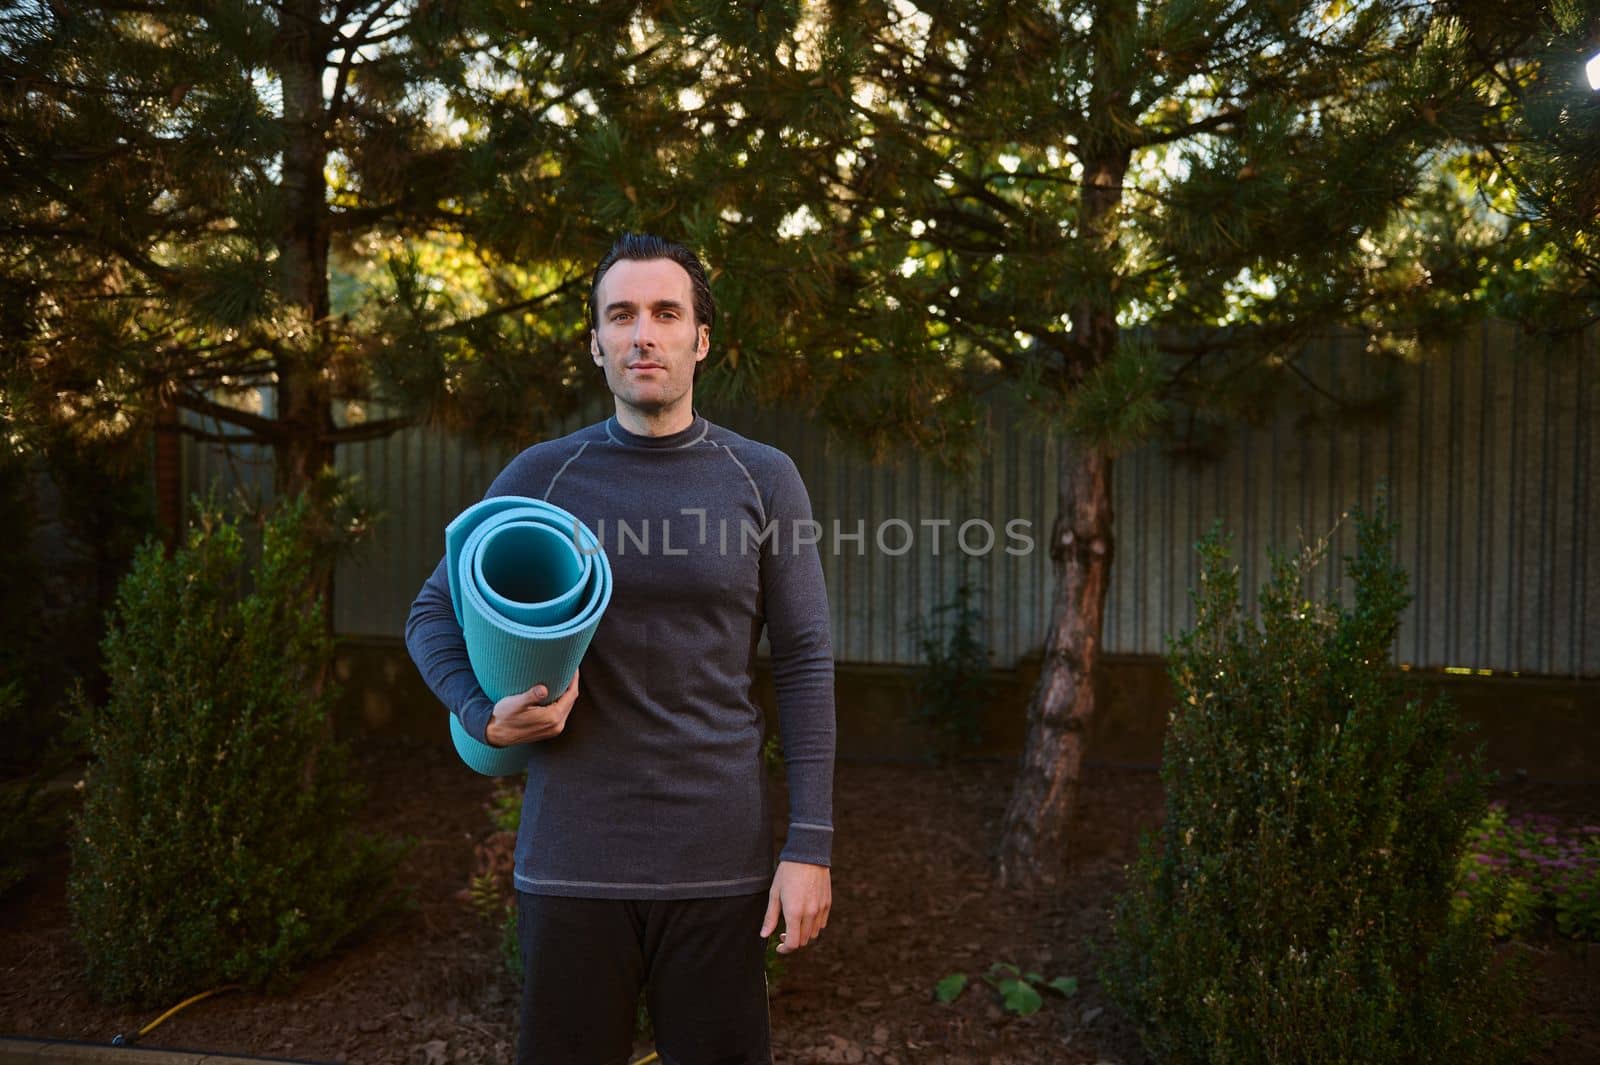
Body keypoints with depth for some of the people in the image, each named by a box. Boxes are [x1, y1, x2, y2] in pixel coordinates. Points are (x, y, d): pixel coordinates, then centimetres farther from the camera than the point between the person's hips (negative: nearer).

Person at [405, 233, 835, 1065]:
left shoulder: (762, 480, 0)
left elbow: (804, 665, -1)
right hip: (573, 860, 1)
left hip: (719, 861, 0)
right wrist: (486, 716, -10)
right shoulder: (541, 476, 1)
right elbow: (432, 614, 9)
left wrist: (810, 845, -6)